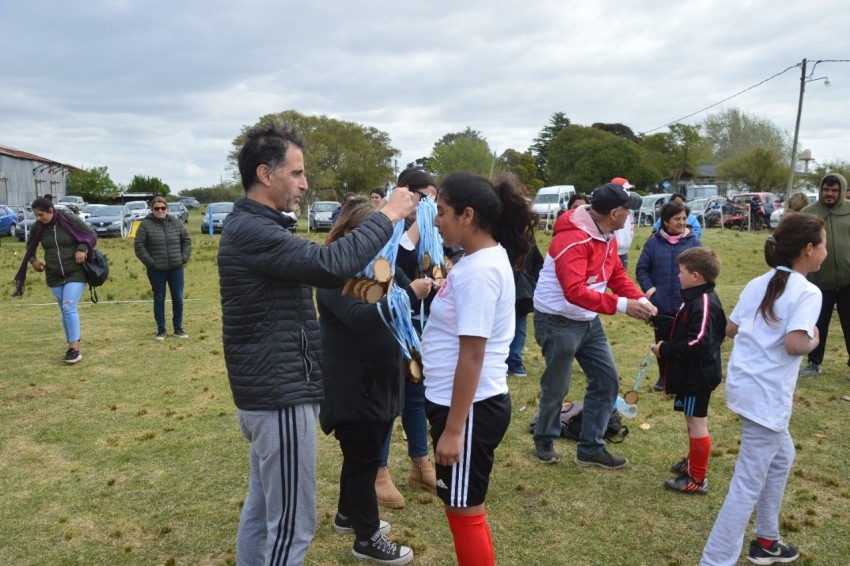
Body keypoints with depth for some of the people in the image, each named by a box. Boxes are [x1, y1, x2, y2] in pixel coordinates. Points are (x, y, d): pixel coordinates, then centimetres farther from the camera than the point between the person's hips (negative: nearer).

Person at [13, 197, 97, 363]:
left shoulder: (70, 220, -12)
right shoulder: (38, 227, 0)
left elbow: (92, 235, -4)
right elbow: (30, 245, 19)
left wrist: (82, 249, -20)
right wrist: (33, 260, 2)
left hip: (76, 273, -5)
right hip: (54, 276, 5)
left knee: (69, 307, -14)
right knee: (64, 311, 10)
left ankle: (75, 349, -12)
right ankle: (72, 346, 19)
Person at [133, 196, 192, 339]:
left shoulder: (176, 223, 3)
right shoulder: (145, 224, -6)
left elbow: (186, 240, 10)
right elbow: (138, 246, -7)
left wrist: (184, 257, 1)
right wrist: (150, 262, -11)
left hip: (176, 268, 2)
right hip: (156, 270, -2)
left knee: (178, 299, 6)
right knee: (159, 300, 8)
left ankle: (178, 328, 19)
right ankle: (161, 330, 18)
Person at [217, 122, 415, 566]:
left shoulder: (250, 226, 14)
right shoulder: (252, 231, -21)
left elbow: (312, 264, 17)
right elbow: (329, 264, -30)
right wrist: (386, 216, -19)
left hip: (267, 391, 11)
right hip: (281, 396, -11)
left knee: (262, 508, 20)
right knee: (292, 525, 0)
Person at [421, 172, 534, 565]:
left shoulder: (479, 270, -22)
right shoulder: (483, 259, 8)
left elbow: (472, 355, -23)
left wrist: (453, 429, -21)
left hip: (471, 408, -10)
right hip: (463, 401, 10)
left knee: (464, 510, 6)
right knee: (463, 507, 22)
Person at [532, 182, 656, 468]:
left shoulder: (607, 236, 4)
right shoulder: (573, 239, -27)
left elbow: (617, 274, 9)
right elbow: (574, 291, -35)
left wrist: (641, 299, -9)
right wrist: (621, 305, -37)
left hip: (588, 321, 9)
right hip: (558, 322, -9)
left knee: (607, 380, 10)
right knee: (556, 387, 6)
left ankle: (590, 448, 23)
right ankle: (544, 440, 32)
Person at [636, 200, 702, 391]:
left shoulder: (693, 241, -2)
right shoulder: (654, 242, -1)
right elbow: (642, 268, 3)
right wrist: (649, 288, -9)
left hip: (686, 304, -1)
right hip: (661, 304, 1)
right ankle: (664, 377, 31)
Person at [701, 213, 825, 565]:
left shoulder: (758, 284, 9)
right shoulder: (808, 293, -13)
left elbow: (730, 329, 13)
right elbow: (794, 344, -25)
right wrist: (814, 341, -6)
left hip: (744, 384, 9)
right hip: (767, 396, -9)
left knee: (782, 456, 28)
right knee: (749, 483, -4)